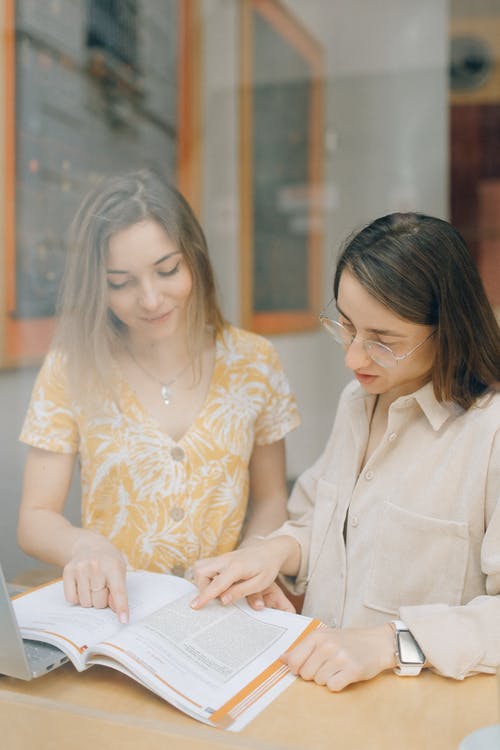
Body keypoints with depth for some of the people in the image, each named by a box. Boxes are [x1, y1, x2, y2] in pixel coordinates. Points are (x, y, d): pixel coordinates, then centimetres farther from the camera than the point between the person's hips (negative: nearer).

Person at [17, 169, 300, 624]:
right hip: (113, 611, -1)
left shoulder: (253, 361, 1)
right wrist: (83, 546, -23)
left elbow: (270, 501, 9)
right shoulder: (71, 369, -2)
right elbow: (35, 518, -1)